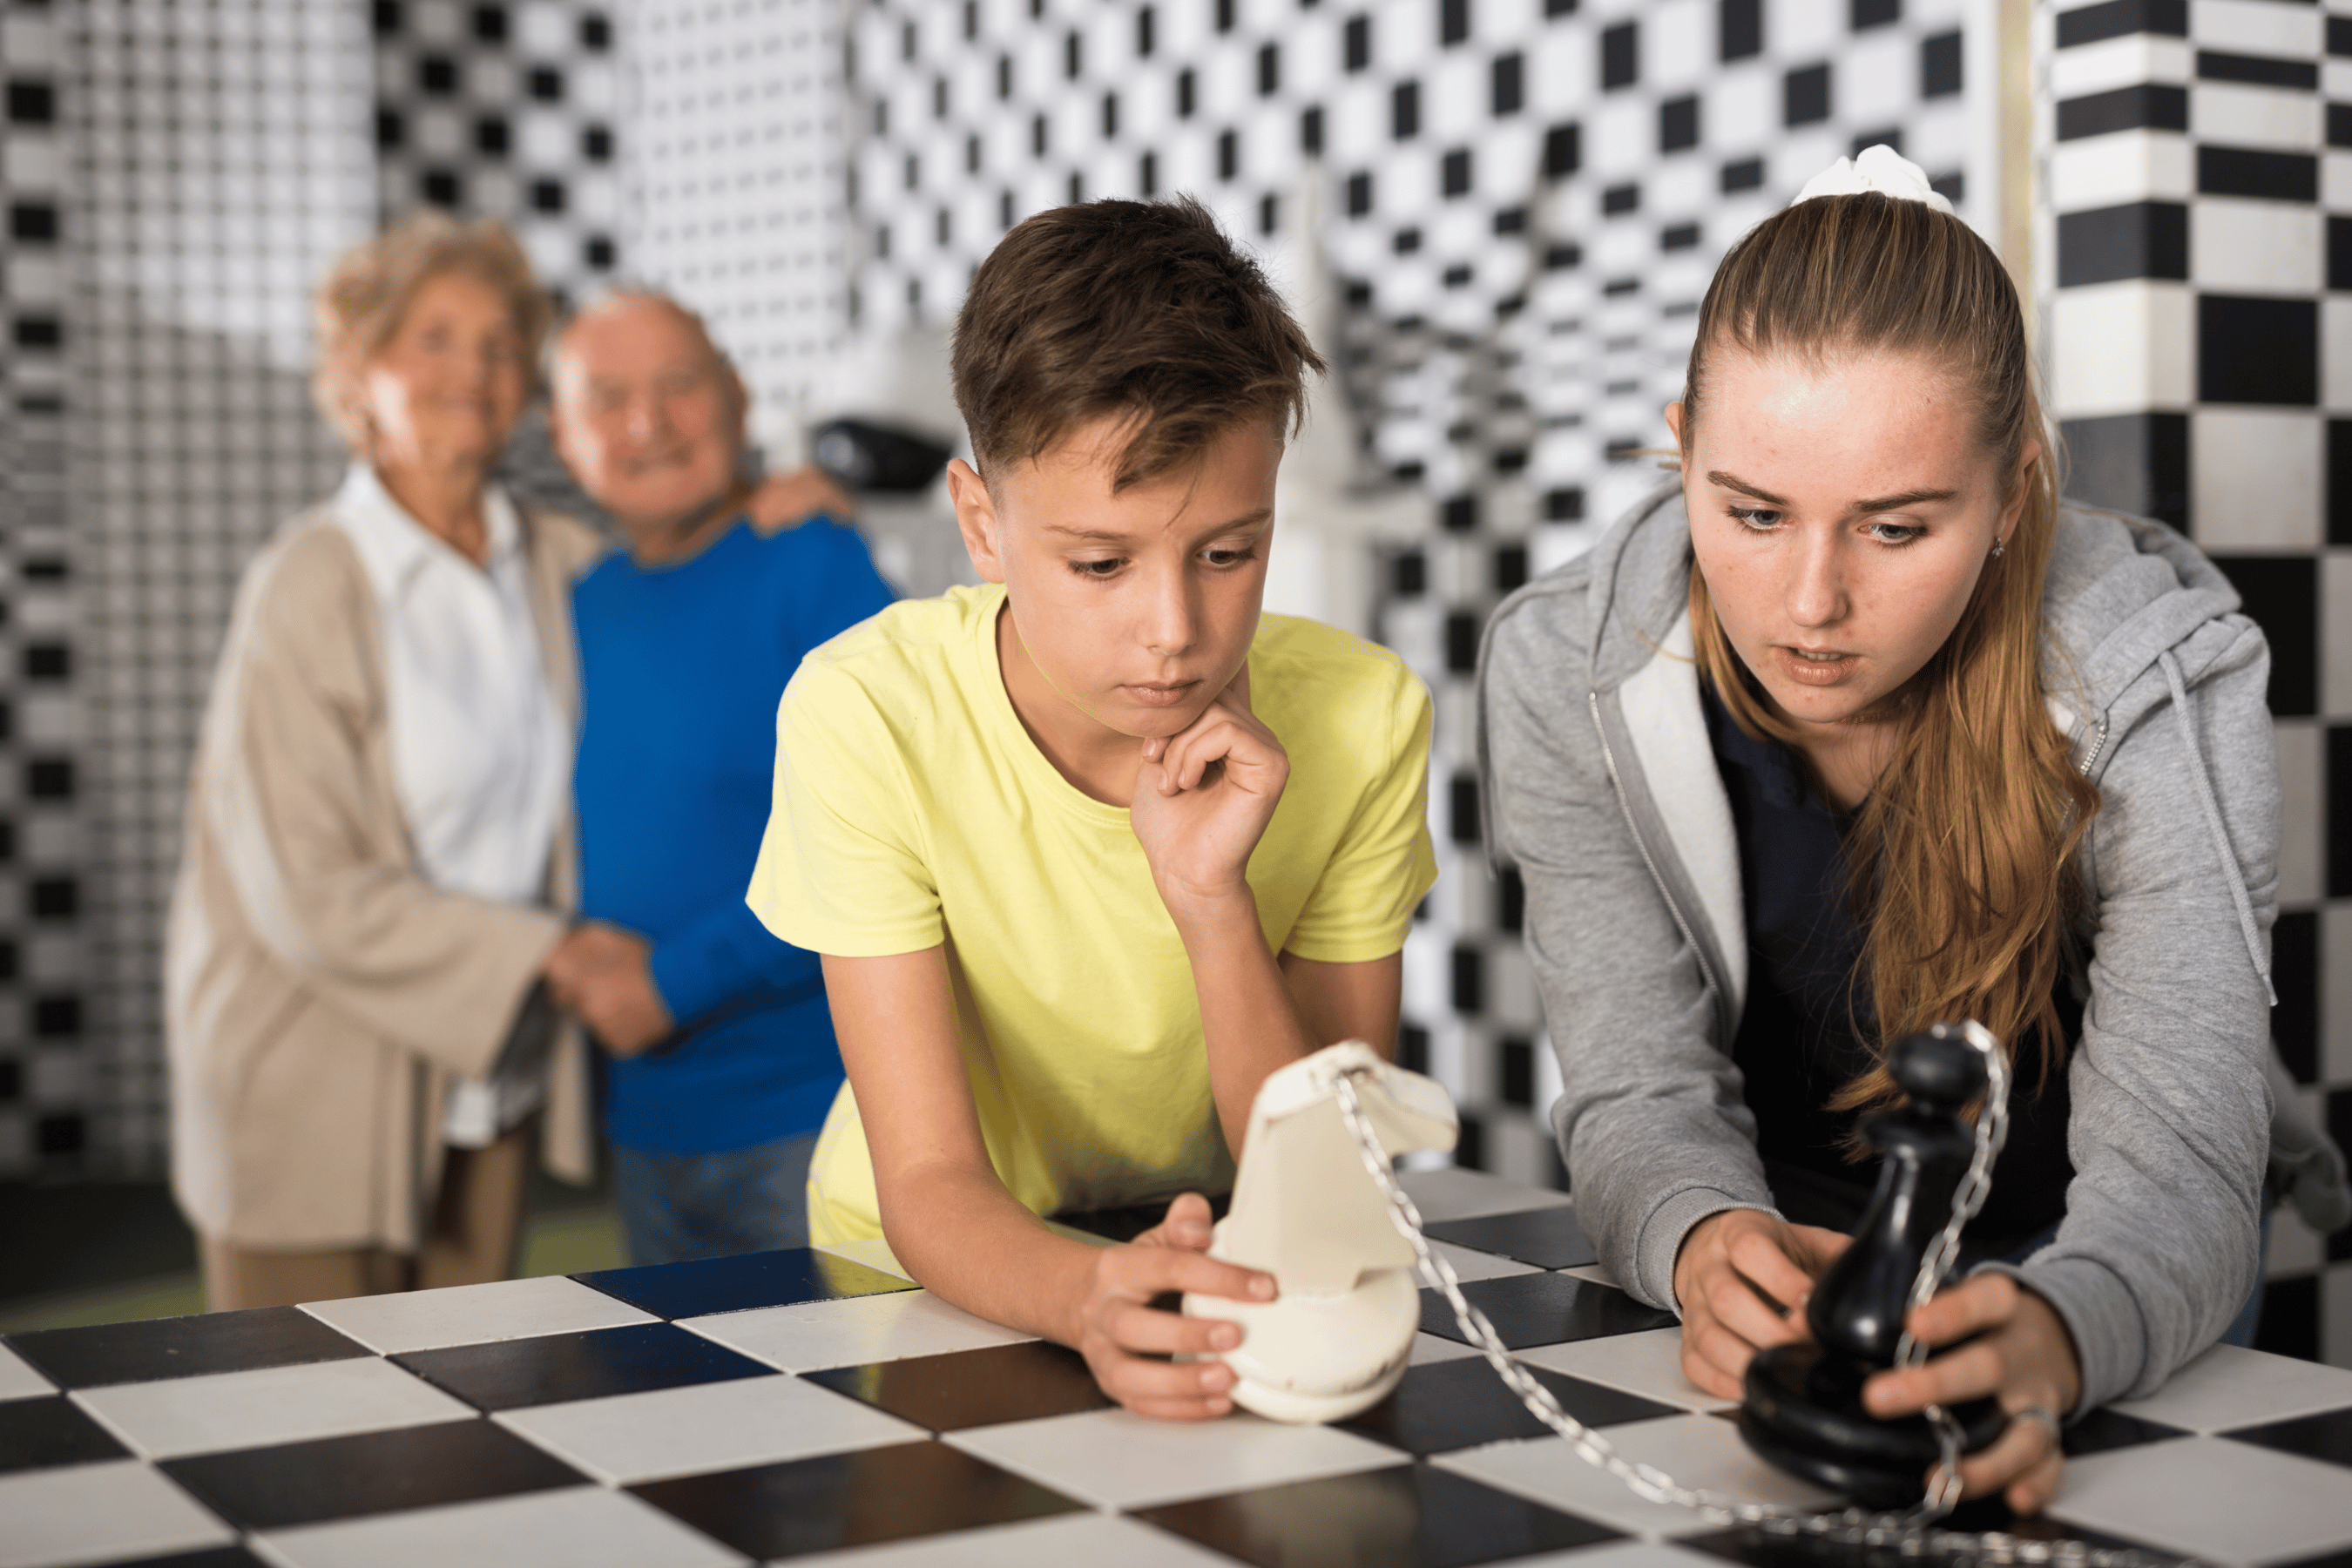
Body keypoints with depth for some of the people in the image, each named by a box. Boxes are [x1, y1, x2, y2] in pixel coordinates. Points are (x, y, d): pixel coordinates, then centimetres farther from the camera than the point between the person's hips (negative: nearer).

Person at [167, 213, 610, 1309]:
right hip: (318, 1096, -5)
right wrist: (545, 954, -15)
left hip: (489, 1078, 5)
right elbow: (308, 893, -17)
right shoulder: (307, 590, -14)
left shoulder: (558, 564, 3)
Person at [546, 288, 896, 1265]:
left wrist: (677, 981, -14)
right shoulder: (586, 605, 10)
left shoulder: (816, 569, -10)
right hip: (648, 1127, 7)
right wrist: (581, 948, -3)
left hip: (816, 1118, -7)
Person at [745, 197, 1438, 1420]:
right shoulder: (865, 715, -19)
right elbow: (929, 1184, -21)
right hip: (939, 1286, -1)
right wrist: (1094, 1300, -42)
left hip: (1228, 1278, 1)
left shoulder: (1361, 719, -14)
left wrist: (1213, 902, -28)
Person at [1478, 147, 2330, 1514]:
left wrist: (2051, 1337, -50)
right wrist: (1706, 1247, -41)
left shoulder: (2163, 690, -21)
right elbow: (1640, 1089, -17)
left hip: (2054, 1283, 0)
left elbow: (2177, 1156, -27)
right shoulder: (1570, 673, -16)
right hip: (1762, 1262, 1)